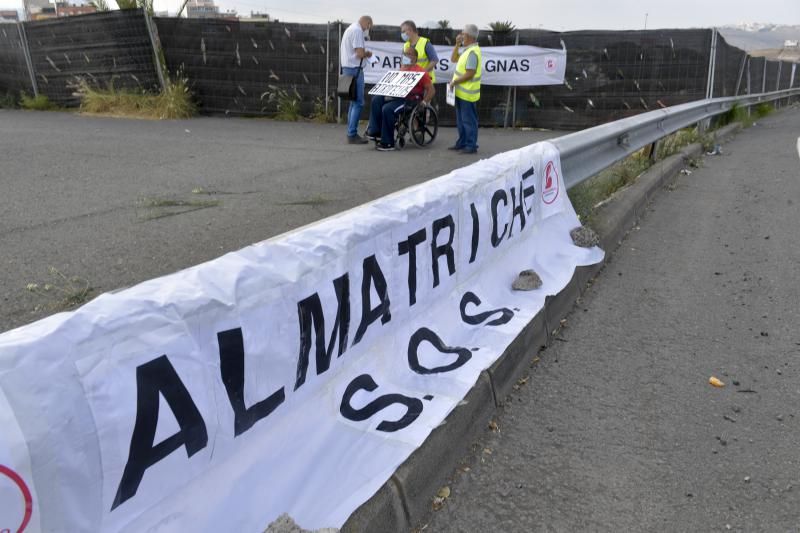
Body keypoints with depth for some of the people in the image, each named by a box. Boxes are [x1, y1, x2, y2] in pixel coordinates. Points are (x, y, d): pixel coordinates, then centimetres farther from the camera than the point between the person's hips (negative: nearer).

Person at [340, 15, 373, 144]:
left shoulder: (350, 29, 20)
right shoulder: (357, 30, -12)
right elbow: (360, 53, -19)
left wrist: (364, 53, 7)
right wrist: (367, 53, 1)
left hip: (347, 67, 10)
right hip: (354, 69, -10)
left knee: (354, 102, 14)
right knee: (358, 103, -9)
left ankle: (351, 133, 15)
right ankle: (352, 134, -11)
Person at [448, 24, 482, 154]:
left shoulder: (473, 52, -19)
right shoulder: (467, 49, 12)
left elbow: (469, 74, -24)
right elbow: (453, 59, 20)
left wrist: (454, 82, -15)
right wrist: (457, 45, 8)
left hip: (467, 94, -10)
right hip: (461, 92, 10)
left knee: (469, 120, -3)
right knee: (461, 120, 17)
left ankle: (471, 146, 3)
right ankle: (462, 143, 27)